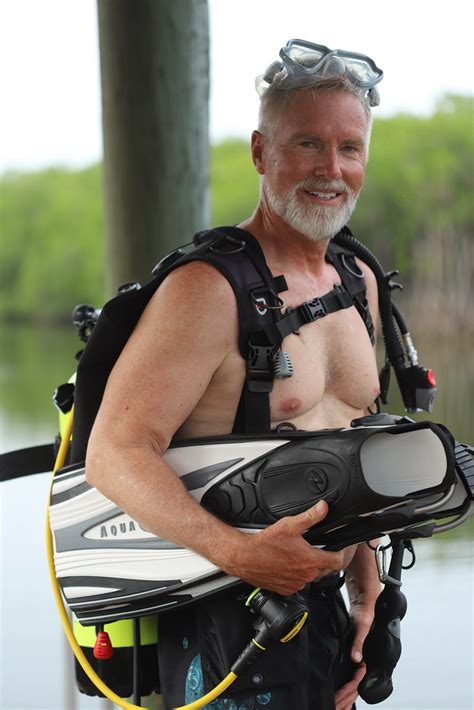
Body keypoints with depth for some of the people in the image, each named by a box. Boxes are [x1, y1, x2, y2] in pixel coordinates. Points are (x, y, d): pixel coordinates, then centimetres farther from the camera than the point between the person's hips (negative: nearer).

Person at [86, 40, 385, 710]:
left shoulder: (359, 283, 9)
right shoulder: (209, 286, -17)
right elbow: (115, 452, -23)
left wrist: (366, 594, 14)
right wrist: (239, 552, -34)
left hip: (324, 606, 8)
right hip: (229, 625, -8)